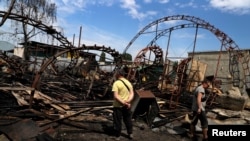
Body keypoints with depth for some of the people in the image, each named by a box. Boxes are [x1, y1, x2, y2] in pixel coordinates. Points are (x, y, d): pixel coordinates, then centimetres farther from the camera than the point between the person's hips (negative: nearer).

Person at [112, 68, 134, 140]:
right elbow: (132, 94, -3)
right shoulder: (128, 82, 4)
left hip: (118, 106, -5)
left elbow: (116, 96, -22)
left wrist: (123, 103, -18)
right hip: (127, 106, 6)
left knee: (117, 121, 9)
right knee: (128, 120, 21)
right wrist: (128, 101, -16)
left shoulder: (116, 83, -14)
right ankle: (130, 134, 33)